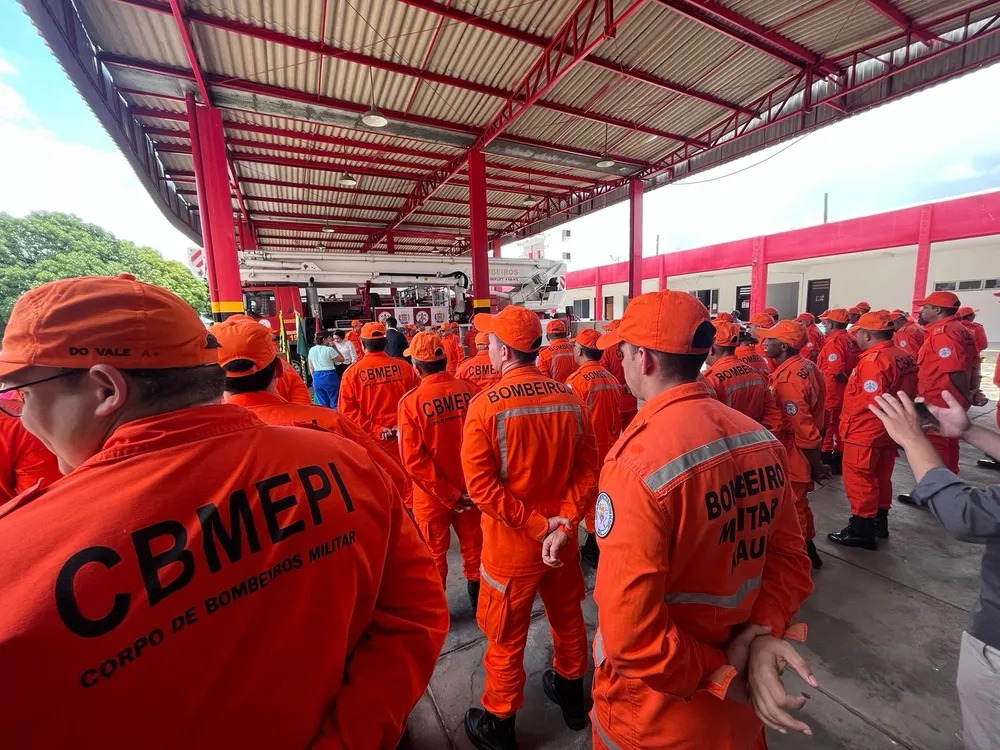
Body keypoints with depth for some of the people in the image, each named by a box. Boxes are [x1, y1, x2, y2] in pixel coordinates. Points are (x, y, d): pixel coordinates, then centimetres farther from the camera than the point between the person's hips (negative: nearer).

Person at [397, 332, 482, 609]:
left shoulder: (411, 401, -19)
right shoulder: (469, 391, -13)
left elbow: (413, 460, -19)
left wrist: (448, 495, -12)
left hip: (432, 494, -2)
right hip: (469, 488, 3)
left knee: (433, 554, 20)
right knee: (472, 546, 23)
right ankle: (478, 601, 42)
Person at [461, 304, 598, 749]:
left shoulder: (485, 404, -20)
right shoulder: (571, 400, -7)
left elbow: (481, 485, -22)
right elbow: (588, 470, -8)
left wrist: (536, 526, -17)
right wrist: (563, 523, -11)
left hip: (510, 545, -4)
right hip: (561, 539, 5)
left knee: (506, 639, 18)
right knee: (568, 620, 27)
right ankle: (571, 697, 52)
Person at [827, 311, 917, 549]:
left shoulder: (874, 360, -23)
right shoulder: (904, 357, 7)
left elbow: (870, 402, -26)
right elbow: (908, 393, 13)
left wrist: (848, 420, -11)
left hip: (865, 432, -9)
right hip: (889, 430, 9)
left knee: (858, 480, 2)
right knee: (881, 477, 20)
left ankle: (861, 530, 11)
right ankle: (880, 521, 34)